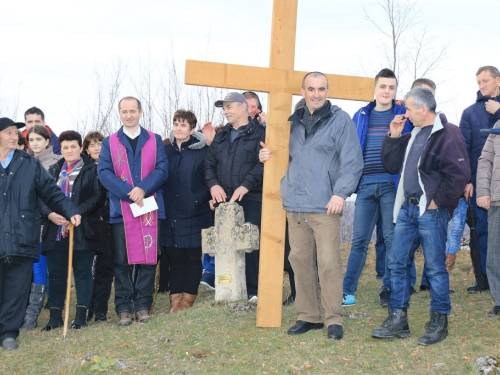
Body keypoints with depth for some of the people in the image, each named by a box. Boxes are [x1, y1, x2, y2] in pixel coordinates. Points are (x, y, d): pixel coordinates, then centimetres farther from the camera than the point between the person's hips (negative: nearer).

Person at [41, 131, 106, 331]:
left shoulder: (92, 170, 2)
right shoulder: (53, 171, 15)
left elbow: (99, 196, -8)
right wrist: (50, 213, -11)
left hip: (82, 230, -4)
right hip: (56, 230, 4)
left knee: (82, 271, 1)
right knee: (56, 272, 4)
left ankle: (81, 315, 7)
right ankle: (55, 315, 10)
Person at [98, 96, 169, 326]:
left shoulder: (154, 140, 11)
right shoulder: (109, 142, 9)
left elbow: (162, 169, -1)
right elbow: (104, 172, -3)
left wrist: (143, 189, -17)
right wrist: (129, 192, -15)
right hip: (120, 210, 0)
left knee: (148, 258, 0)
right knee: (122, 261, 0)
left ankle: (143, 305, 9)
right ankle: (124, 308, 6)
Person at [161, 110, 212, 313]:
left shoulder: (202, 150, -4)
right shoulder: (165, 150, 8)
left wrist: (200, 198, -12)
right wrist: (161, 202, 3)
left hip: (194, 214, -4)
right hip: (170, 213, 4)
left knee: (192, 256, 4)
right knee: (174, 257, 7)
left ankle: (188, 297, 12)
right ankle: (175, 297, 13)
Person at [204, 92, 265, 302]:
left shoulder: (259, 134, 3)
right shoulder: (221, 137, 22)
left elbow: (263, 164, -9)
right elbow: (209, 163, 17)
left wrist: (246, 185, -19)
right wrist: (213, 184, -2)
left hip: (251, 200, -5)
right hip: (223, 199, 5)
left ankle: (252, 291, -1)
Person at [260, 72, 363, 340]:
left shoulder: (341, 120, 1)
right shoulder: (294, 122, 18)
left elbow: (352, 162, -3)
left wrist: (340, 192, -13)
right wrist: (268, 155, 6)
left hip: (325, 207, -5)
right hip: (295, 206, 5)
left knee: (328, 262, -8)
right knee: (300, 261, 8)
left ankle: (334, 320, 1)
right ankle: (308, 316, 18)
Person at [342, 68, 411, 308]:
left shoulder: (403, 115, 5)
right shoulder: (361, 116, 13)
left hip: (391, 184, -2)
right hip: (365, 185, 2)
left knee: (392, 238, 1)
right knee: (359, 239, 3)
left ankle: (388, 290, 9)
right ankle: (347, 291, 7)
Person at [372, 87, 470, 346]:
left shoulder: (447, 135, -12)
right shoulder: (414, 135, 16)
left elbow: (460, 174, -18)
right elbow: (392, 165, 18)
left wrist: (438, 200, -14)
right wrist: (393, 137, 7)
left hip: (430, 211, -9)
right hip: (407, 208, 9)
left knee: (435, 267, 1)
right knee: (397, 263, 8)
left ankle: (439, 322, 13)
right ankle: (398, 321, 15)